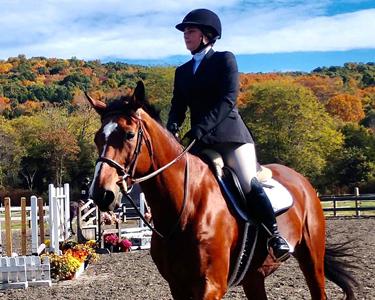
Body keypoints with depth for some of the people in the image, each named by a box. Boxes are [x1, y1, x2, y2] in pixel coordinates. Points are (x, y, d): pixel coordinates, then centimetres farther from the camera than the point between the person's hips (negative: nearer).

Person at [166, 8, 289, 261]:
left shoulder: (225, 60, 1)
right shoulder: (182, 72, 18)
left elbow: (228, 99, -12)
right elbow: (178, 106, 9)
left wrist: (198, 130, -23)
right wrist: (172, 129, -16)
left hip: (230, 135, -6)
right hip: (200, 141, 6)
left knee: (249, 184, -20)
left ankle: (275, 236, -11)